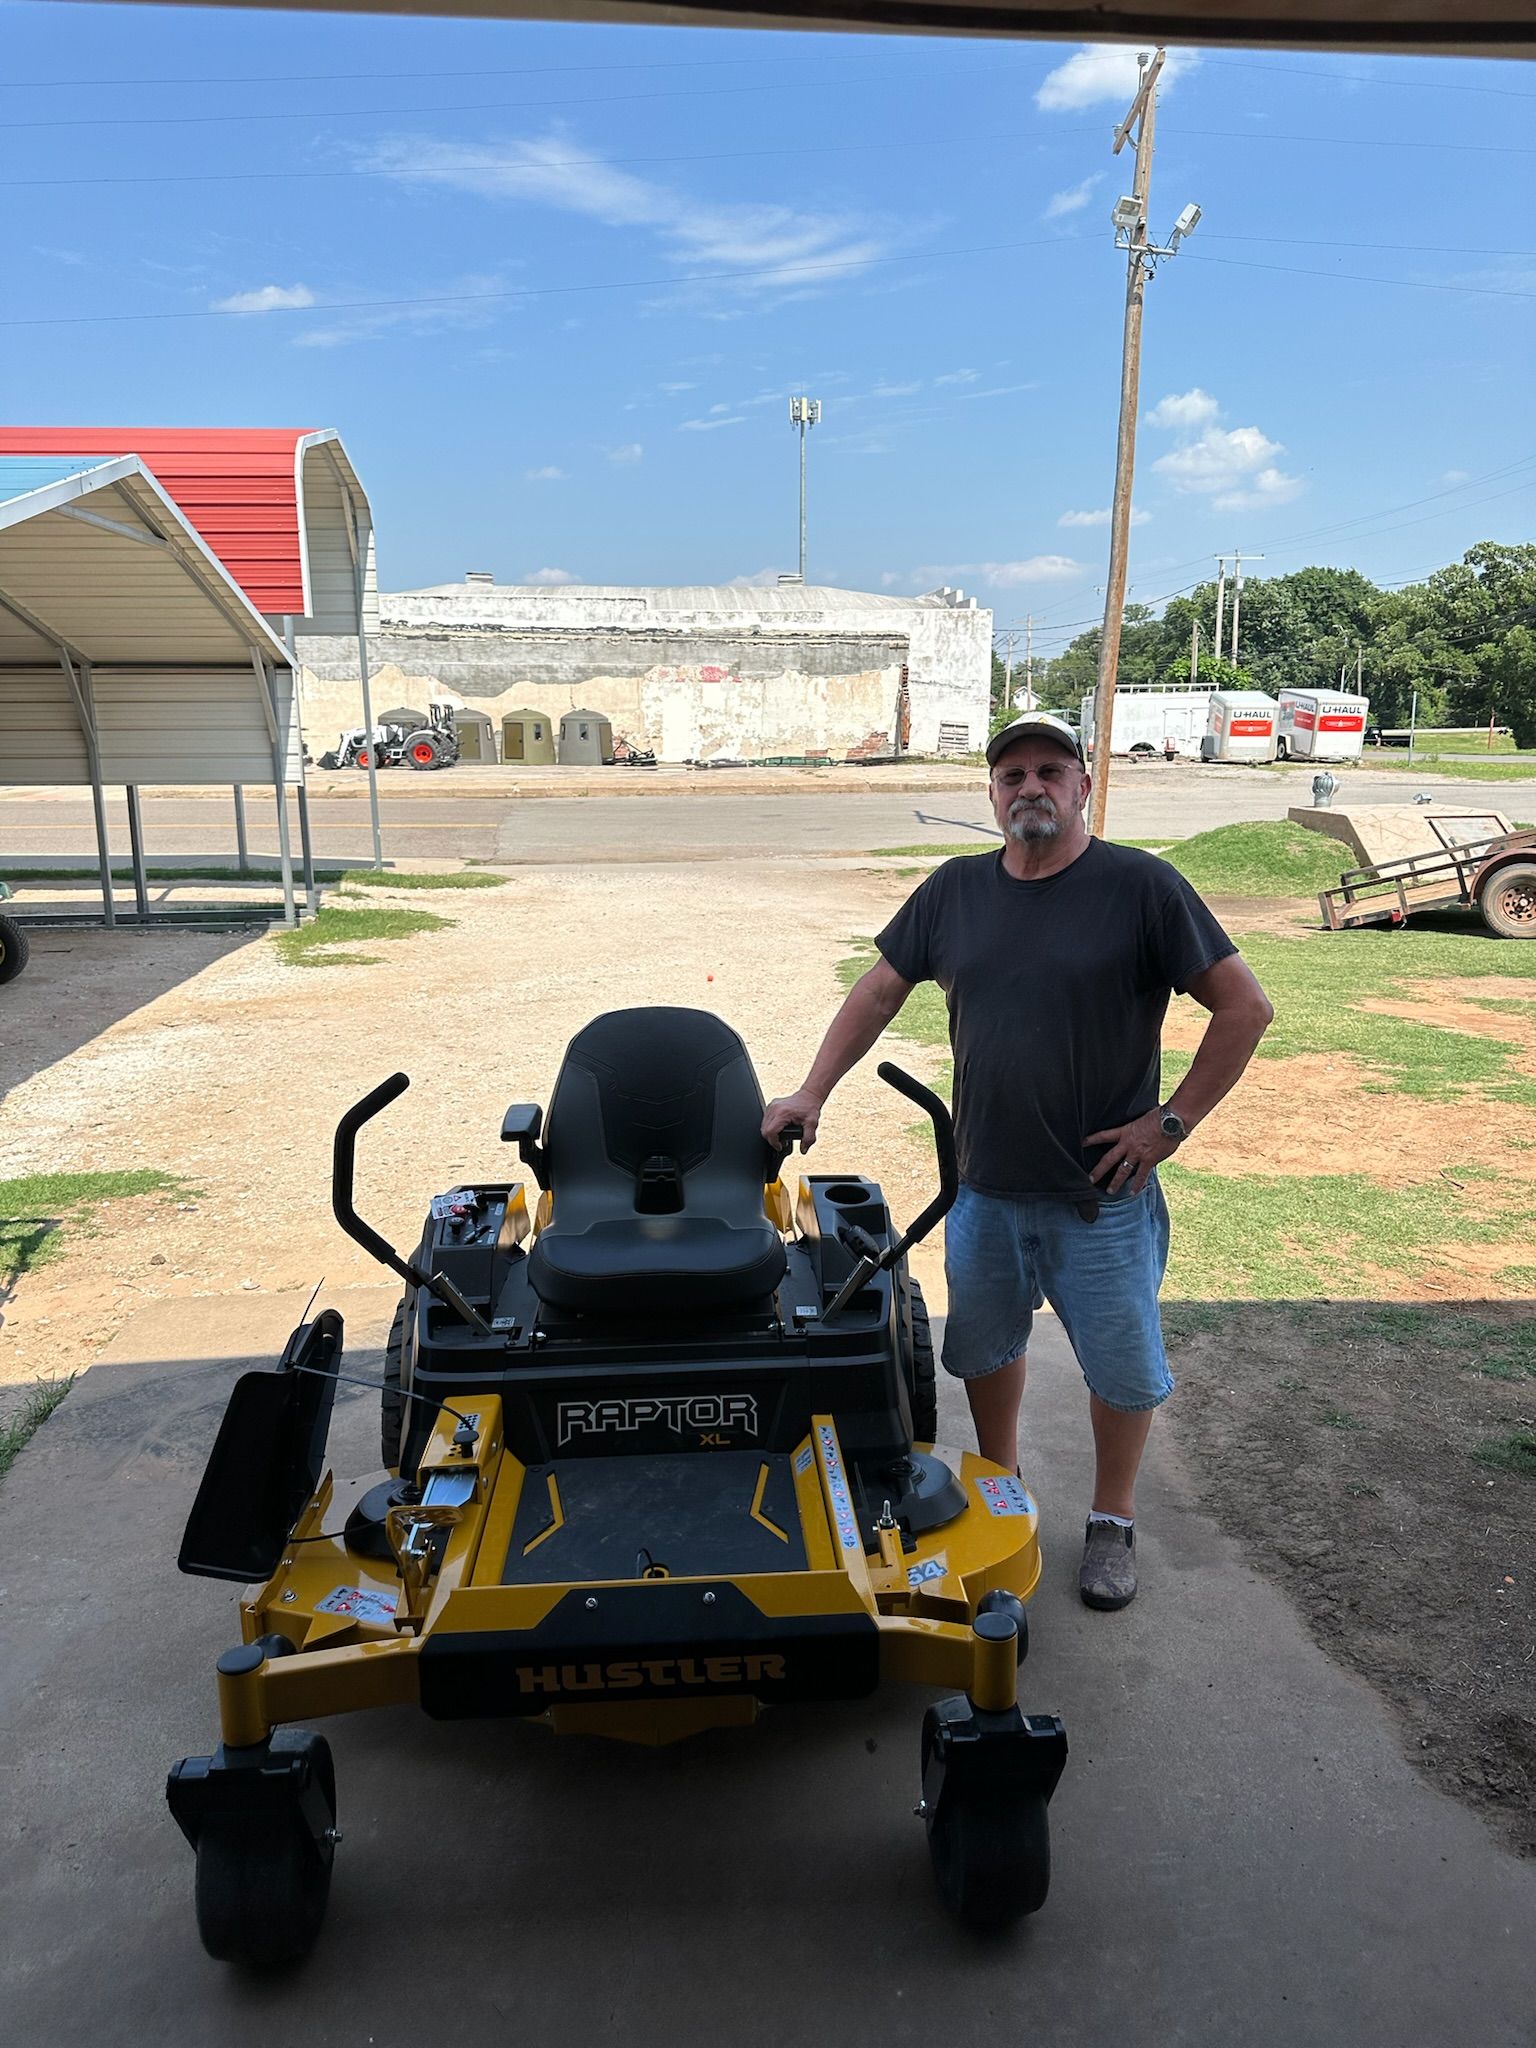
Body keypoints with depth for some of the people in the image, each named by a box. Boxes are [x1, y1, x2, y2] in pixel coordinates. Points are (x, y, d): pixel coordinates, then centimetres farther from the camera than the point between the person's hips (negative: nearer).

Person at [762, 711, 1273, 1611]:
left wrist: (1171, 1121, -12)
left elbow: (1246, 1006, -10)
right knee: (985, 1347, 20)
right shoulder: (954, 891, 2)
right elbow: (880, 993, 10)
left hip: (1100, 1196, -4)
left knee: (1123, 1366, 11)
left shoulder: (1141, 886, -11)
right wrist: (813, 1092, 2)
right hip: (986, 1187, 4)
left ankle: (1113, 1521, 35)